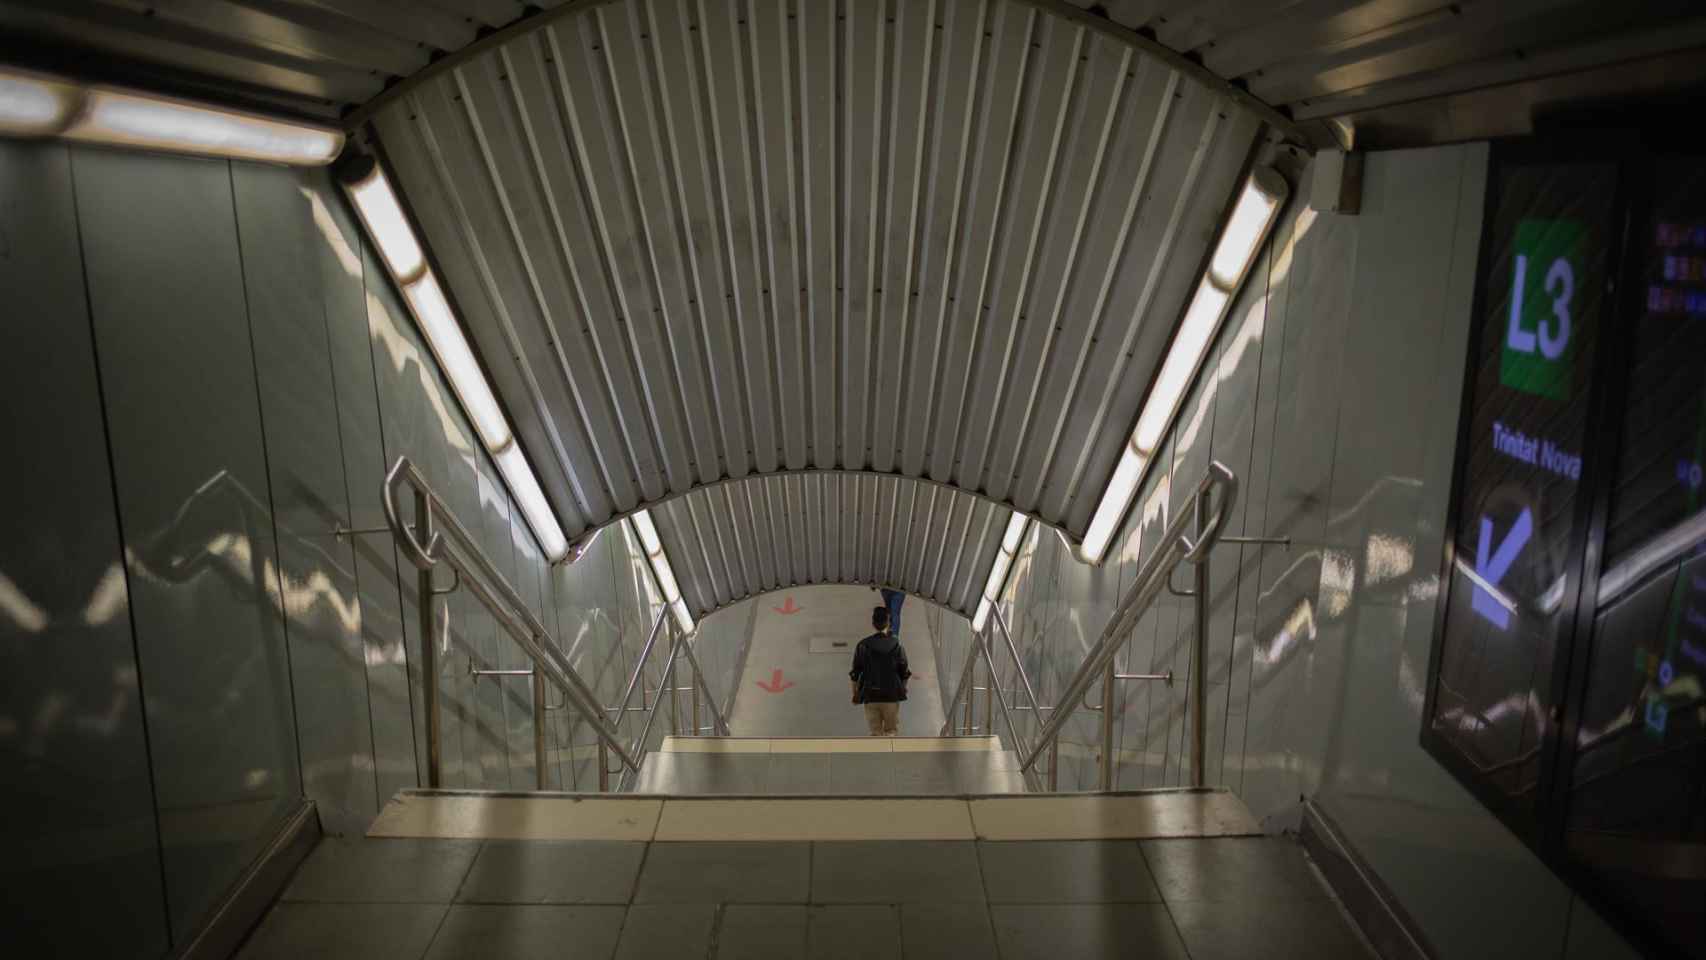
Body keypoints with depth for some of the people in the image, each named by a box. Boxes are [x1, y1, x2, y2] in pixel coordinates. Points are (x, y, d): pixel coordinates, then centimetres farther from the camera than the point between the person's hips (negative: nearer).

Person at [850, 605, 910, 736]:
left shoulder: (863, 645, -2)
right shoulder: (897, 645, -3)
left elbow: (855, 674, 0)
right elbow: (904, 673, 1)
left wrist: (855, 694, 11)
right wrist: (903, 689, 17)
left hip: (870, 696, 1)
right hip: (892, 696, -1)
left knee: (875, 732, 8)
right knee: (891, 730, 10)